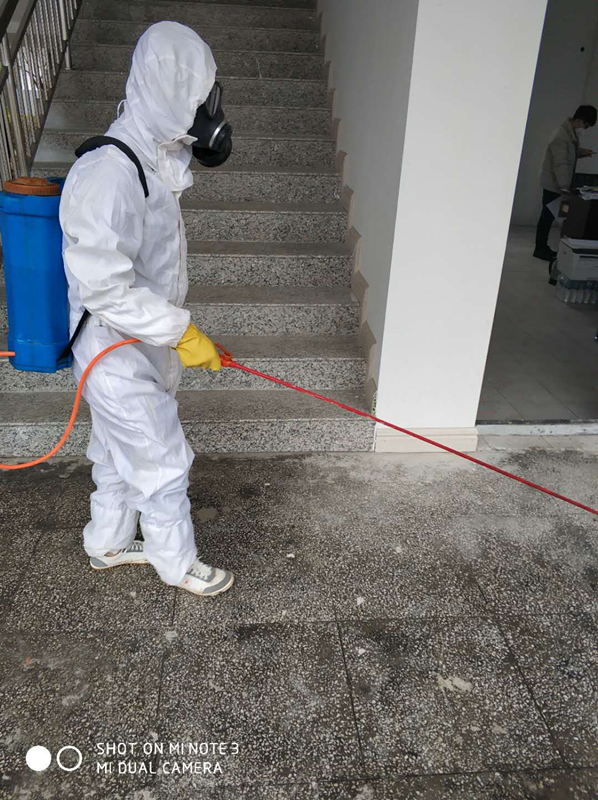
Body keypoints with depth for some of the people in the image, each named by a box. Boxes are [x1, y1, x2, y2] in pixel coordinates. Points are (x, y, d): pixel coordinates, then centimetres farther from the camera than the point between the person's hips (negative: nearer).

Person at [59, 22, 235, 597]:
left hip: (142, 348, 9)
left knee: (119, 454, 23)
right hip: (121, 360, -9)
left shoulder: (152, 160, 6)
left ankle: (107, 544, 44)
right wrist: (182, 333, -24)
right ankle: (177, 564, 29)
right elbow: (104, 288, -30)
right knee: (162, 463, 6)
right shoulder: (107, 176, -27)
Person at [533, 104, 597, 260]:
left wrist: (582, 151, 7)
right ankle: (539, 249, 6)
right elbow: (561, 164, -28)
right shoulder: (561, 136, -22)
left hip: (558, 184, 9)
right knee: (547, 216, -2)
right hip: (553, 184, -9)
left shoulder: (571, 133, 8)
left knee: (549, 216, 13)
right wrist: (565, 187, -31)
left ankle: (543, 247, 21)